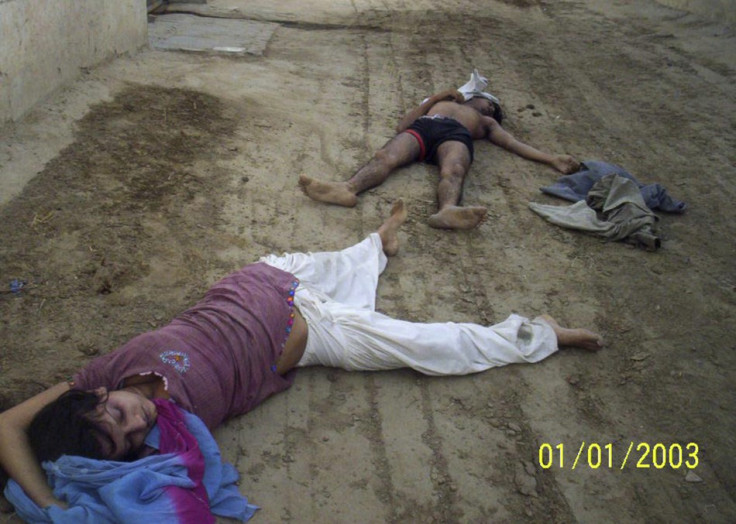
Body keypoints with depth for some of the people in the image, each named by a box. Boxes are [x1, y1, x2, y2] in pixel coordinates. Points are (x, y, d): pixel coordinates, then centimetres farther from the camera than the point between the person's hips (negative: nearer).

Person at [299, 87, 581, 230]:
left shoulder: (486, 123, 43)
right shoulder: (441, 103, 45)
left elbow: (515, 144, 27)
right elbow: (402, 126, 28)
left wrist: (552, 159, 13)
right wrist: (436, 98, 23)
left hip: (456, 135, -1)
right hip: (421, 127, 1)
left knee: (452, 172, -38)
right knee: (385, 157, -33)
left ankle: (447, 211, -71)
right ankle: (348, 188, -61)